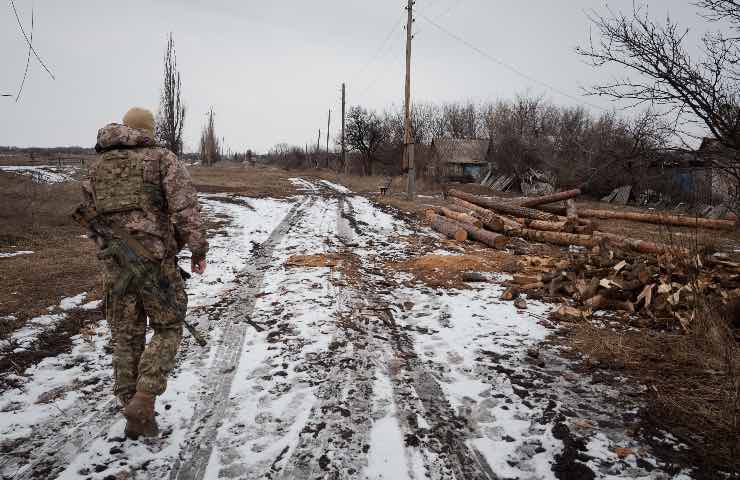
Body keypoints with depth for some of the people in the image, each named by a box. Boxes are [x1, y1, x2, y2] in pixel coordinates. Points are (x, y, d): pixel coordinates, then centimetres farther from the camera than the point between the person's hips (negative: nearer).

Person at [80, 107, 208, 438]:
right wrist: (199, 249, -5)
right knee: (167, 328, 10)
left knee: (126, 336, 13)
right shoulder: (162, 158, -3)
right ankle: (143, 401, -4)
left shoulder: (97, 164, 14)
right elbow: (185, 207, -12)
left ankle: (135, 416, 21)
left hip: (115, 262, 5)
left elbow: (89, 213, 18)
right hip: (155, 260, -5)